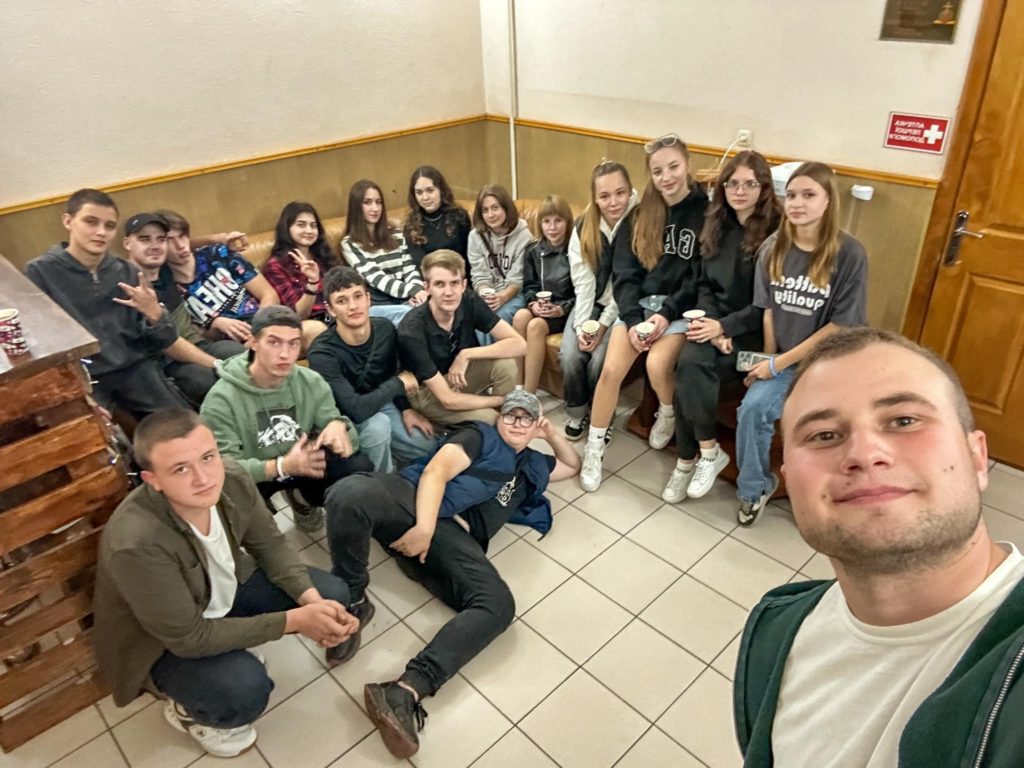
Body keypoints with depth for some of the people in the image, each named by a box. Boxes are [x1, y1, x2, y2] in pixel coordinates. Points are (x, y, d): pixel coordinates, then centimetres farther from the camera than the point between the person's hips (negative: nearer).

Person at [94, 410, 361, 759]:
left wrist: (312, 600, -23)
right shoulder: (136, 544, -39)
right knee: (246, 690, -28)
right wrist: (294, 620, -29)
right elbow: (190, 637, -30)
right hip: (161, 644, -5)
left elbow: (270, 544, -7)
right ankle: (187, 710, 7)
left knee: (332, 594, -6)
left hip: (226, 590, 5)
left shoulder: (232, 479, -24)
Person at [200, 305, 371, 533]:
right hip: (249, 477, -3)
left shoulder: (311, 382, -11)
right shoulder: (222, 398, -22)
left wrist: (338, 425, -35)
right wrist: (282, 466, -42)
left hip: (303, 463, 4)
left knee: (360, 467, -19)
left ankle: (303, 499, 13)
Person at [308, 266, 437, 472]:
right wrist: (400, 384, -26)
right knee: (377, 425, -36)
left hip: (381, 404, 6)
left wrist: (406, 408, -3)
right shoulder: (323, 353, -32)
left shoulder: (385, 329, -13)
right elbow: (357, 410, -39)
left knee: (427, 448, -2)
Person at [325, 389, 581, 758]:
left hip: (454, 536, 3)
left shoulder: (532, 465, 35)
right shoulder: (481, 436, 17)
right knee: (350, 493, -38)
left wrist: (551, 433, 30)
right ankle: (352, 600, -14)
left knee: (498, 605, -28)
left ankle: (405, 692, -38)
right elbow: (436, 471, 0)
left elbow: (573, 465, 51)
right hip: (414, 501, -3)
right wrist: (423, 526, -18)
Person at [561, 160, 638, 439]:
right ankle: (576, 413, 8)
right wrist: (581, 326, -18)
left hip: (621, 308, -3)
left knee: (600, 359, -24)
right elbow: (583, 284, -7)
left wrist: (604, 325, -19)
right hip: (589, 304, 3)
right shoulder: (583, 228, -4)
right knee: (569, 356, -19)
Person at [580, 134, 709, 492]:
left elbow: (702, 277, -7)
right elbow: (624, 274, 2)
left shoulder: (705, 211, -4)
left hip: (681, 307, -3)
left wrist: (667, 315, -16)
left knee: (657, 365, -27)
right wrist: (633, 320, -12)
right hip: (639, 304, 3)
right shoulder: (640, 215, 7)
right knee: (611, 369, -16)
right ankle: (593, 449, 0)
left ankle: (668, 412, 8)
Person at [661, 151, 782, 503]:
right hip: (716, 322, 5)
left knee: (691, 368, -28)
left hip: (753, 330, -5)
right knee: (689, 366, -26)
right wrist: (713, 326, -9)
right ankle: (706, 451, -8)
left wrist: (726, 327, -19)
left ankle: (689, 458, -8)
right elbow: (704, 284, 8)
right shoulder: (716, 225, 9)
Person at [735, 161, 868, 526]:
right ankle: (755, 487, 4)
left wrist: (780, 363, -14)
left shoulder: (849, 253, -13)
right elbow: (769, 309, 4)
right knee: (752, 407, -22)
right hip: (781, 359, 3)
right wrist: (768, 361, -6)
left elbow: (841, 326, -13)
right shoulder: (772, 248, -1)